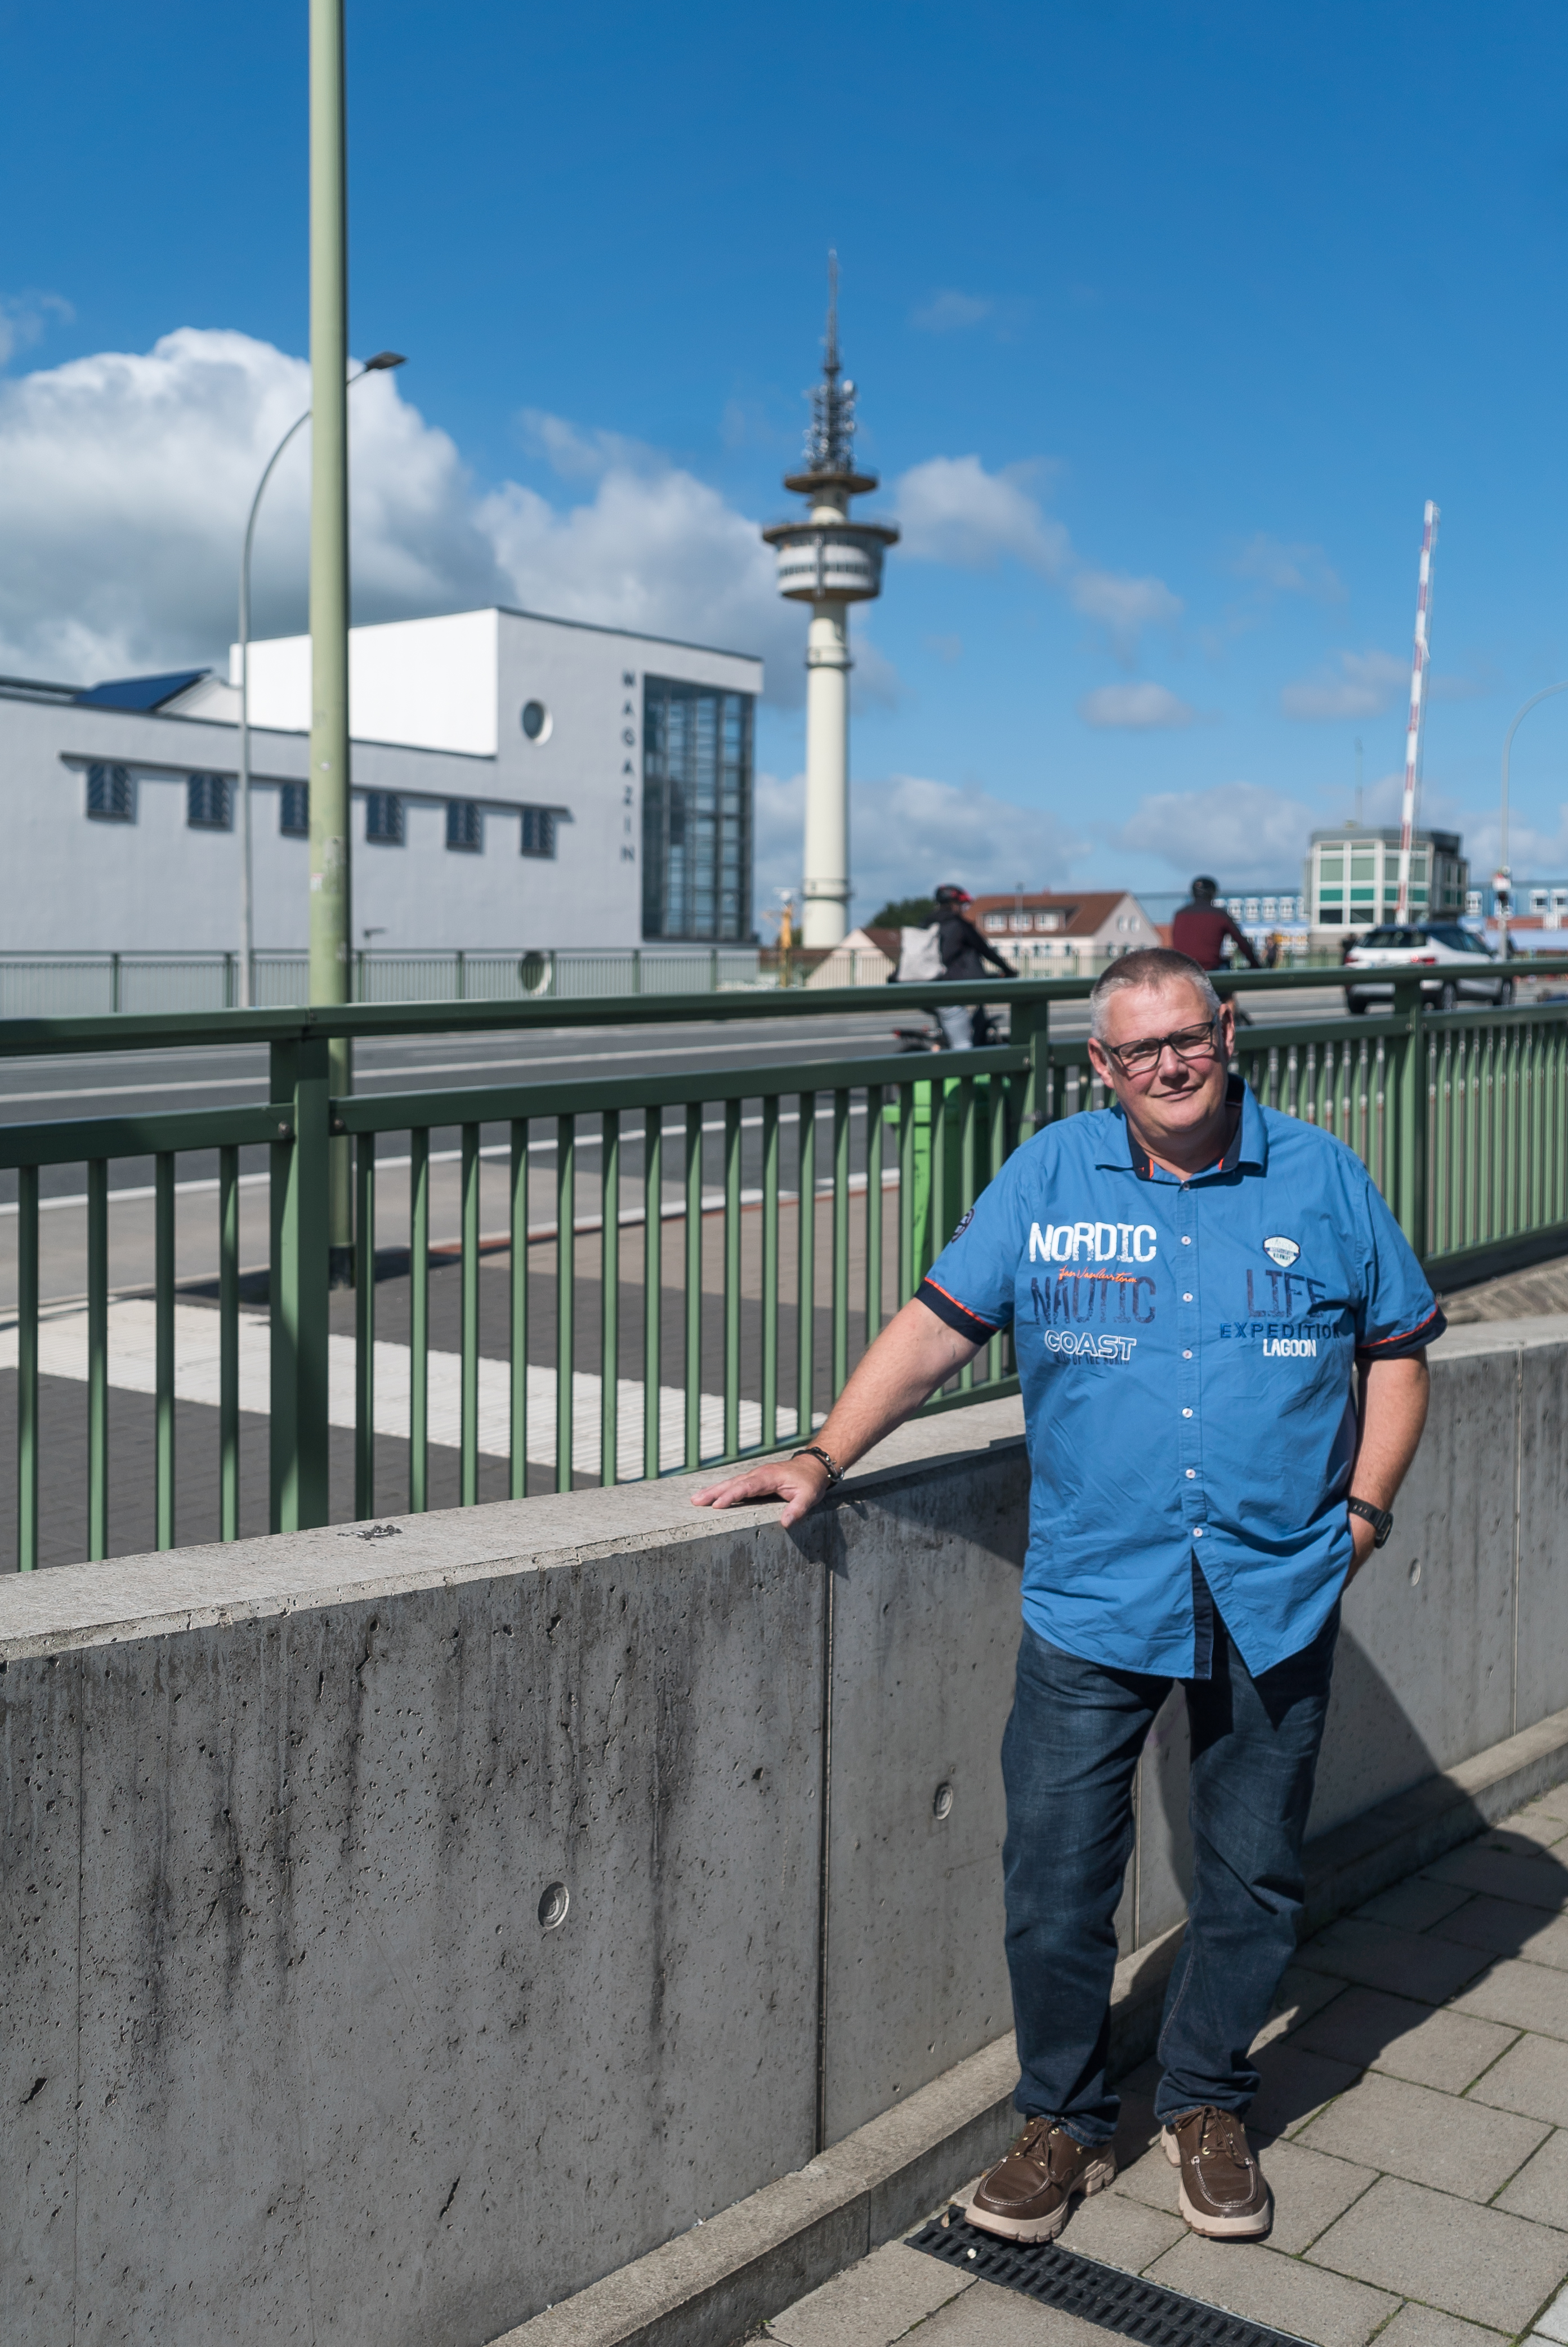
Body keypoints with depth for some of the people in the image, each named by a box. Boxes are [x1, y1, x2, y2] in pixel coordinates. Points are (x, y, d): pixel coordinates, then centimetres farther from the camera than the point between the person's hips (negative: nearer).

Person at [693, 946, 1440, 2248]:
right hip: (1093, 1597, 0)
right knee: (1055, 1882, 2)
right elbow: (937, 1325, 2)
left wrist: (1365, 1510, 1)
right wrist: (824, 1458, -4)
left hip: (1276, 1600, 1)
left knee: (1253, 1876, 13)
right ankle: (1064, 2120, 25)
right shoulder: (1048, 1176, 2)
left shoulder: (1322, 1178, 3)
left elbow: (1397, 1351, 10)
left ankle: (1206, 2106, 35)